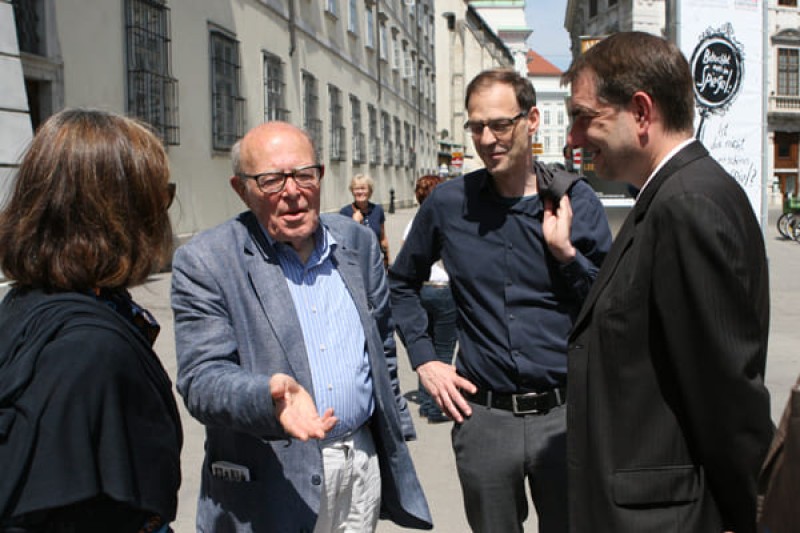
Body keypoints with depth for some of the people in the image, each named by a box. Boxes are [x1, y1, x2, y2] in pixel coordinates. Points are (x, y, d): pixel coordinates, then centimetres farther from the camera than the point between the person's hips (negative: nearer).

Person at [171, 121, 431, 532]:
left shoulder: (358, 242, 6)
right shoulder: (203, 263, -10)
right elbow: (201, 379, -16)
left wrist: (394, 435, 18)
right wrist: (270, 397, -35)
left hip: (362, 464, 4)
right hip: (270, 485, -4)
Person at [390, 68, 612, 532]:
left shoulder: (576, 202, -2)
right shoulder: (448, 204, 0)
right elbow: (403, 283, 14)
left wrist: (565, 251, -15)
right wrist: (424, 358, 5)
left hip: (564, 412, 0)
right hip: (483, 417, 1)